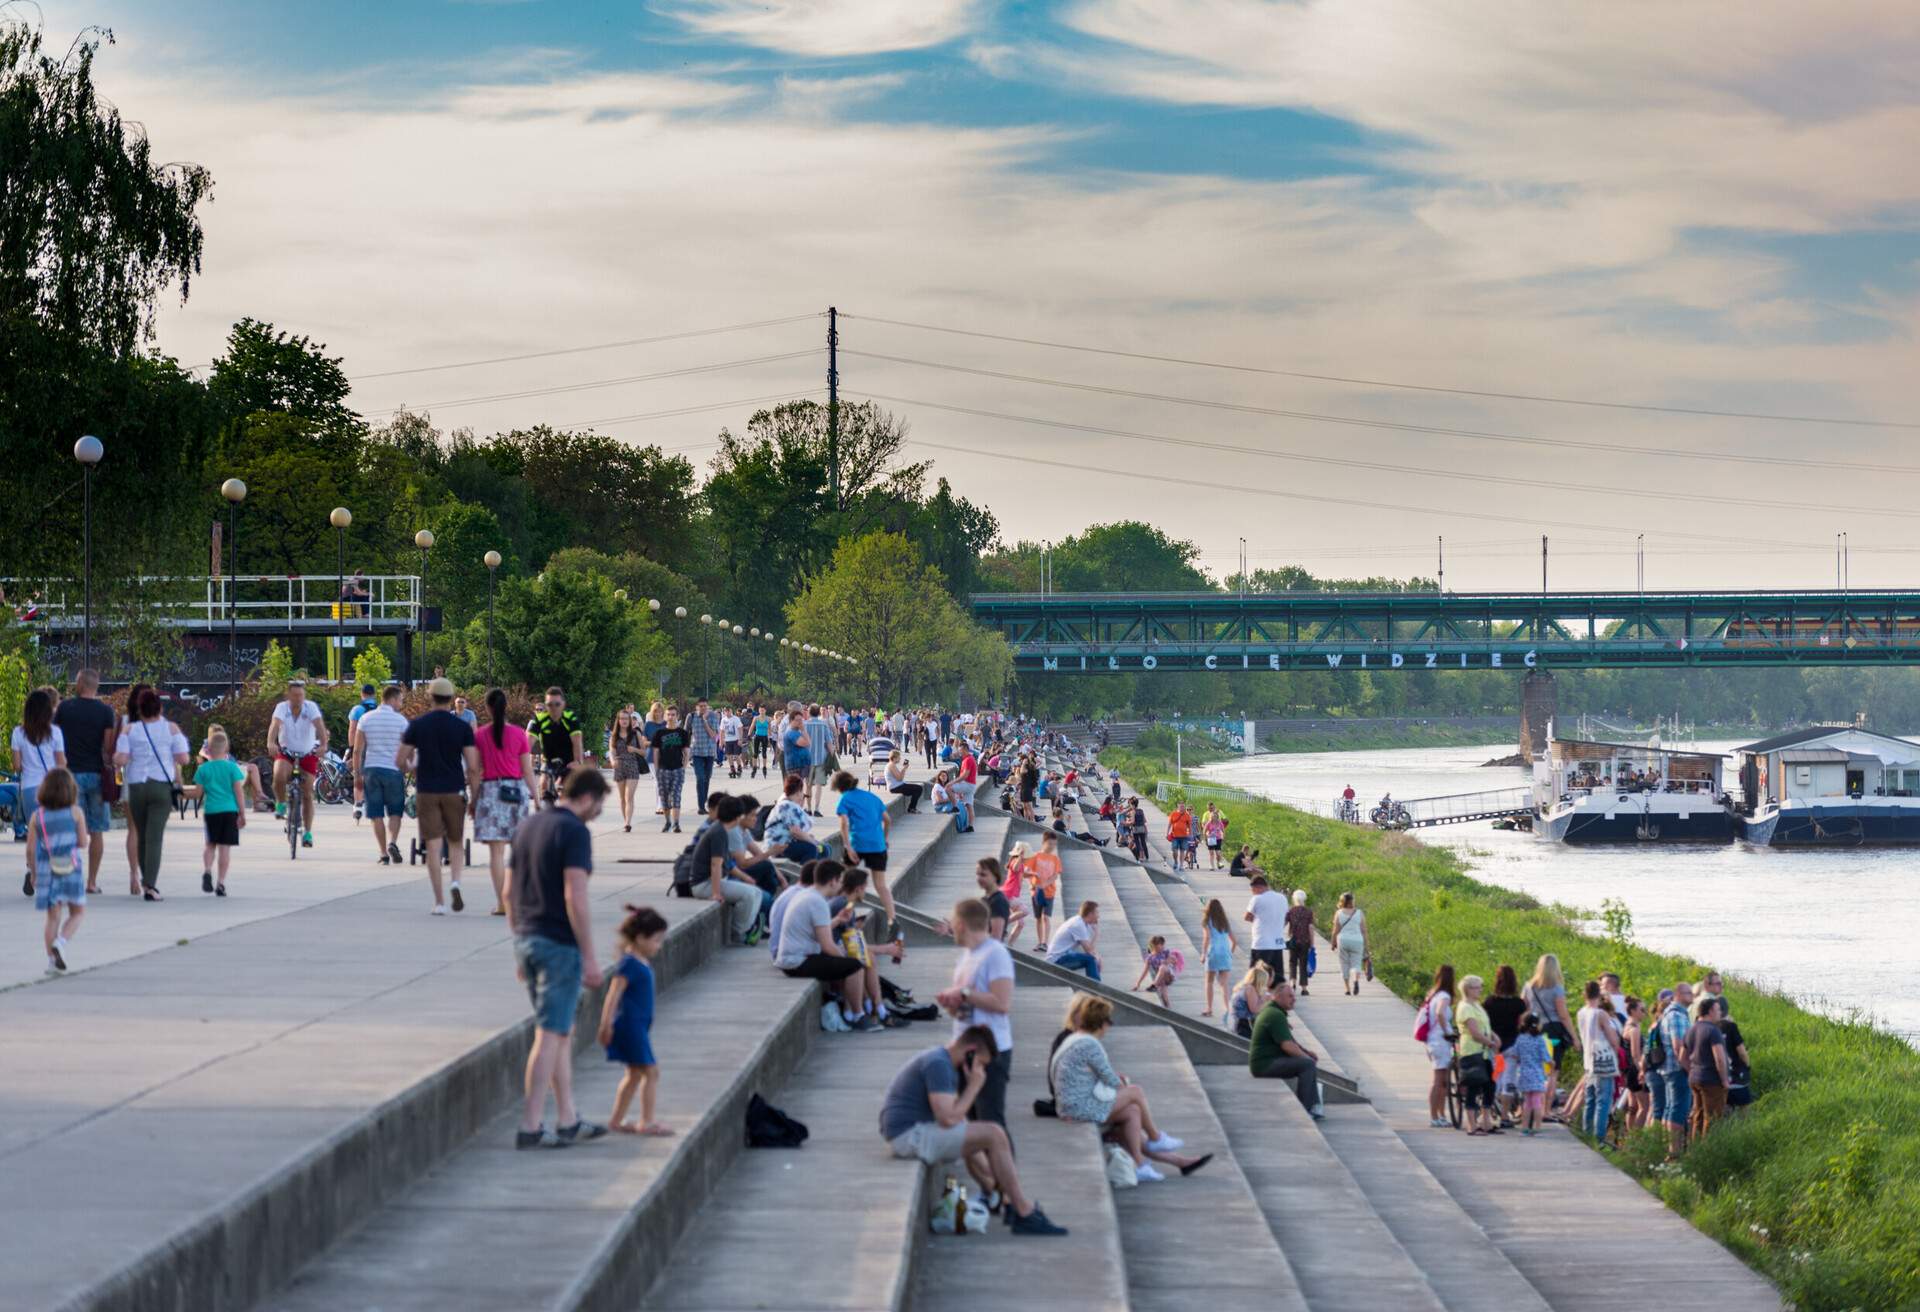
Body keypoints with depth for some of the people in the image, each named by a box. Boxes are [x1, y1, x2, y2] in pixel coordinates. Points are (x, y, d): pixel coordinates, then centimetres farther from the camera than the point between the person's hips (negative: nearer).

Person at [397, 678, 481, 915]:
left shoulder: (417, 726, -1)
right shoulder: (463, 727, -3)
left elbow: (400, 761, 1)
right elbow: (473, 767, -6)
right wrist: (474, 797, 2)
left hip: (426, 792, 0)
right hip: (454, 791, 0)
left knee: (433, 846, 2)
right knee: (456, 842, 16)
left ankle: (439, 902, 0)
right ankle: (455, 882, -10)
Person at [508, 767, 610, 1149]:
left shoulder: (528, 827, 12)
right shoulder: (574, 831, -13)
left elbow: (509, 891, 16)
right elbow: (575, 896, -19)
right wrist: (589, 956, -16)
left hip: (527, 941, 8)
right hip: (560, 944, -8)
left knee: (562, 1032, 17)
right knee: (550, 1035, -5)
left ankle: (568, 1120, 21)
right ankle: (530, 1126, -6)